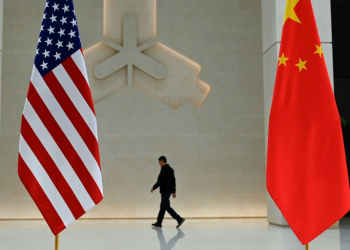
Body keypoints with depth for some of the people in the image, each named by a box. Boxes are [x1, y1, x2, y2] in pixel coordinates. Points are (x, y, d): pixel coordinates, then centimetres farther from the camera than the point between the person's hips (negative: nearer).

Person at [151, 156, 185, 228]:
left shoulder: (164, 169, -13)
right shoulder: (170, 169, 15)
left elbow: (160, 180, -19)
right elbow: (173, 181, 16)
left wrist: (154, 188, -10)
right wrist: (173, 191, 19)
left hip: (165, 191, -10)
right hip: (169, 191, 10)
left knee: (167, 207, -8)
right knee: (163, 207, 12)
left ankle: (179, 219, -15)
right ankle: (159, 222, 16)